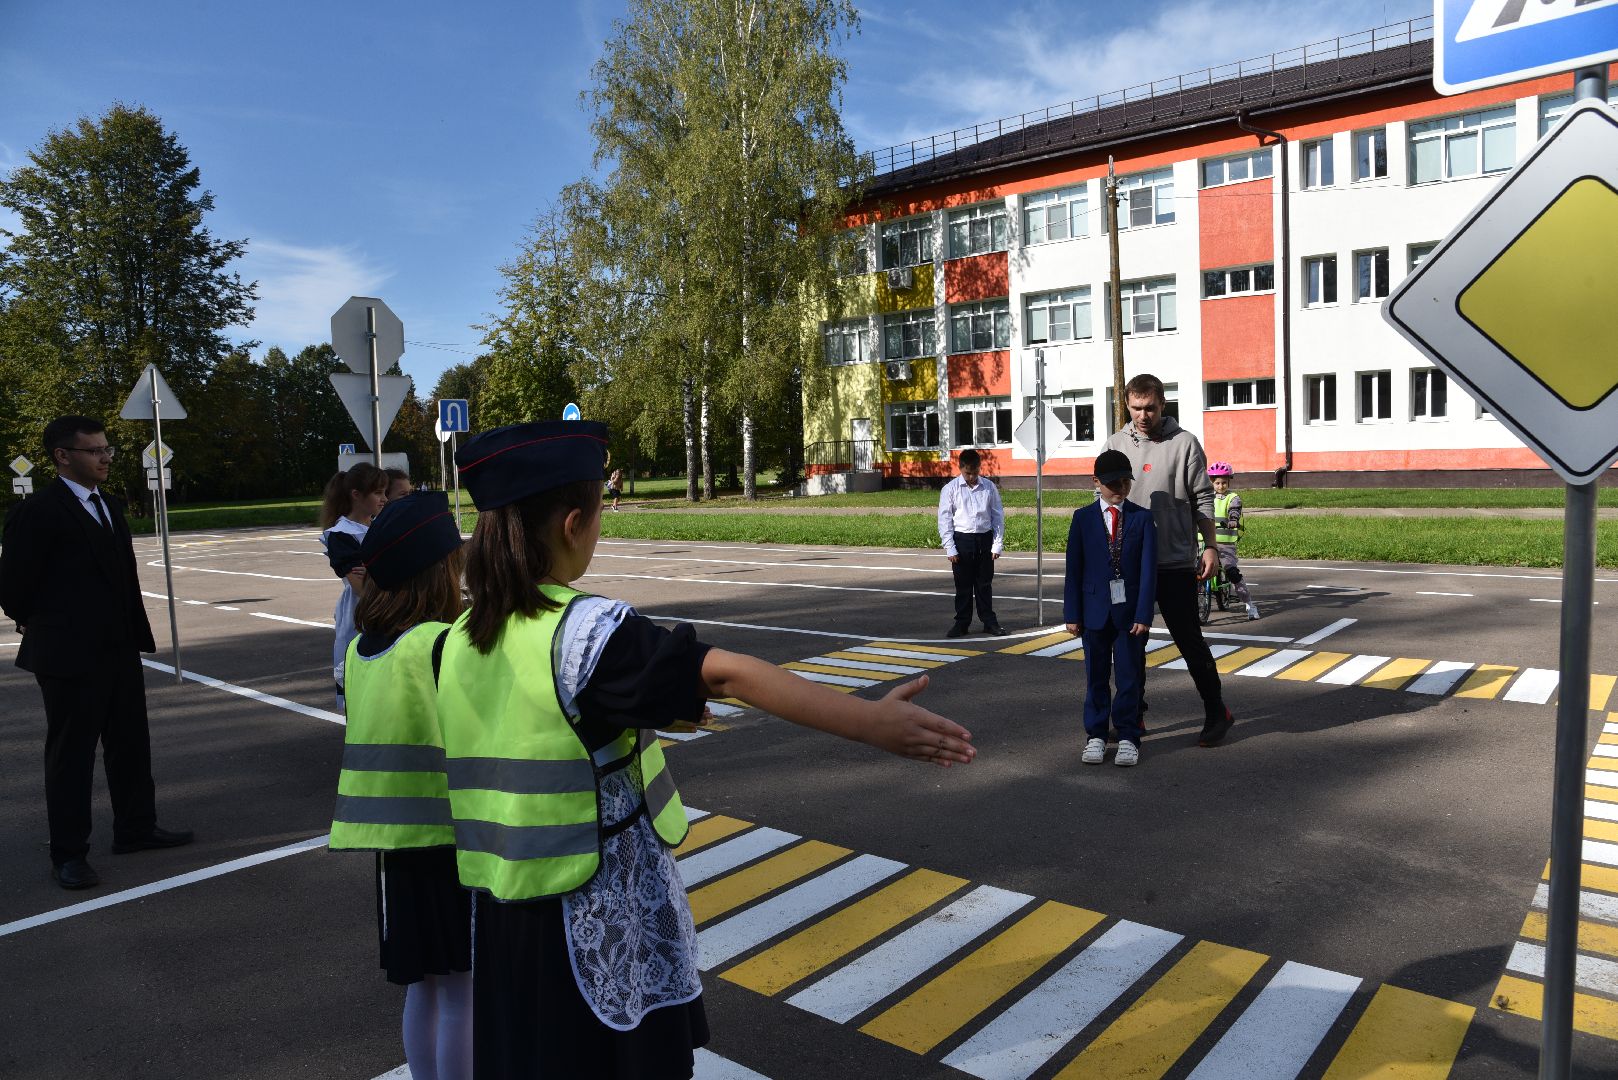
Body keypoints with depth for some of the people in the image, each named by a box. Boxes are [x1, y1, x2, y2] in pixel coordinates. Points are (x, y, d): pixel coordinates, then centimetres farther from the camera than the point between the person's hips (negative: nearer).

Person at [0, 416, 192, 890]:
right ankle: (68, 855, 18)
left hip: (119, 651, 7)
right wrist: (44, 627, 3)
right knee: (71, 755, 5)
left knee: (131, 745, 16)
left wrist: (135, 633, 10)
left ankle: (135, 829, 31)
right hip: (70, 657, -7)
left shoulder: (111, 506, 10)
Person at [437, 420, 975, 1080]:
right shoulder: (588, 630, -23)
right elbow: (727, 674, -33)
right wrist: (870, 719, -39)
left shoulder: (460, 641, 1)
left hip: (505, 910, 7)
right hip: (604, 919, -6)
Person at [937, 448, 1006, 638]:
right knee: (963, 584, 6)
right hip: (962, 540, -1)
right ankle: (962, 623, 17)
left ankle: (989, 622, 20)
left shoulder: (989, 487, 0)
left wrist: (997, 545, -1)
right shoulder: (950, 489, -4)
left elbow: (998, 516, 4)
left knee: (984, 583, 9)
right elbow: (944, 520, -3)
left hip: (984, 539, 1)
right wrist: (950, 548, -8)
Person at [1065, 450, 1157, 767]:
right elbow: (1074, 569, 2)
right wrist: (1072, 613, -2)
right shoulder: (1083, 518, 2)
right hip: (1095, 611, 1)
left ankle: (1128, 738, 15)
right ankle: (1095, 737, 19)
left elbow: (1148, 570, -5)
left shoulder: (1142, 518, 0)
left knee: (1129, 677, 5)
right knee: (1096, 676, 9)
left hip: (1130, 612, -1)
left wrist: (1143, 613, -11)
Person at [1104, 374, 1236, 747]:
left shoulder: (1184, 443, -3)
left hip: (1175, 562, -3)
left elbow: (1203, 500, 0)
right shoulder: (1115, 444, 6)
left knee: (1189, 639, 2)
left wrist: (1210, 547, -3)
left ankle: (1217, 712, 16)